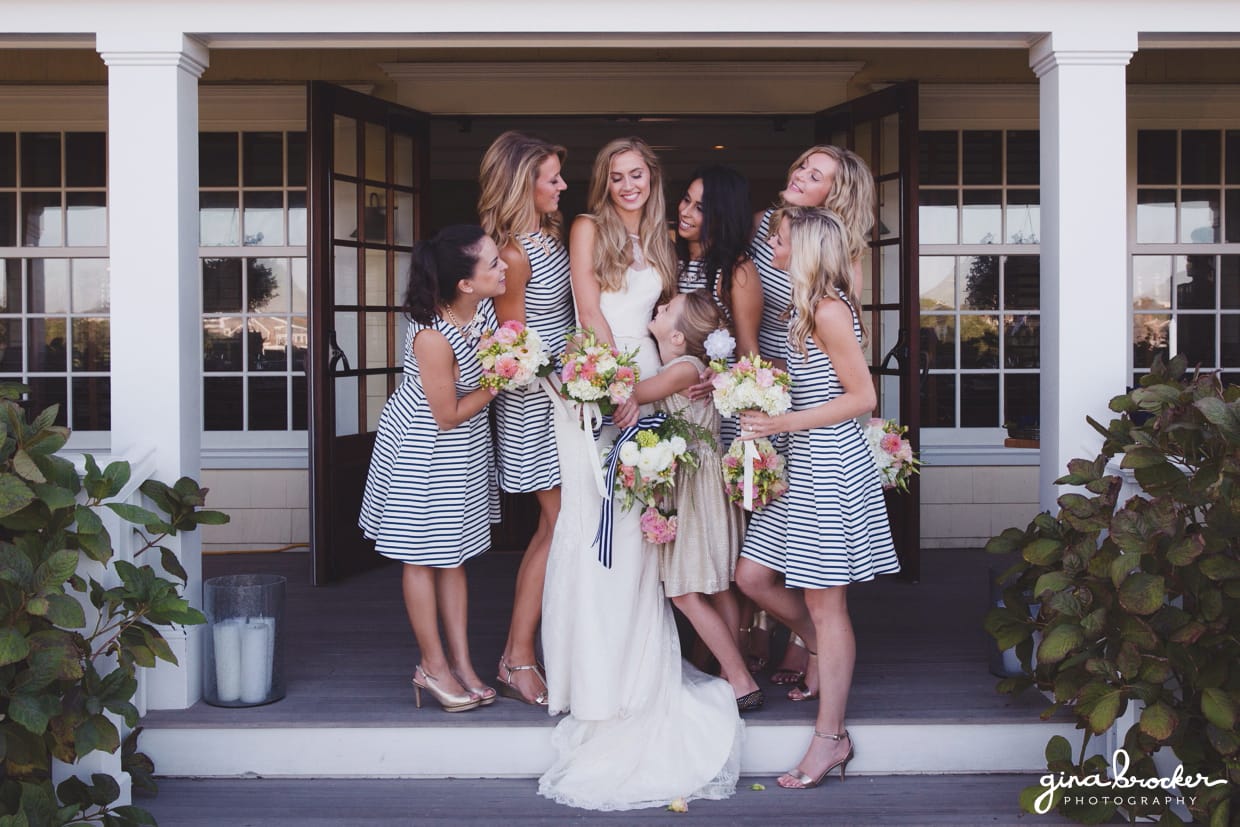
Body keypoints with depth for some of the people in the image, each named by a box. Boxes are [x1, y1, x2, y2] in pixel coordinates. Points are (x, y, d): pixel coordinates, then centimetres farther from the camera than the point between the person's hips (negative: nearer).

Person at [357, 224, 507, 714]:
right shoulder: (433, 337, -33)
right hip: (423, 448, -8)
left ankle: (461, 661, 23)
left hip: (466, 445, 8)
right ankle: (434, 665, 20)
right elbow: (448, 416, -22)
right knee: (423, 557, 8)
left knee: (453, 554, 15)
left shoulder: (484, 306, -11)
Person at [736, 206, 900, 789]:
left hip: (830, 467, -9)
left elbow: (862, 397, -16)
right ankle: (820, 650, 31)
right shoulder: (805, 307, 14)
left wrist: (783, 423, -18)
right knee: (750, 576, 10)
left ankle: (830, 737, 6)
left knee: (826, 605, -3)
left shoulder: (829, 310, -14)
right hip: (802, 464, 9)